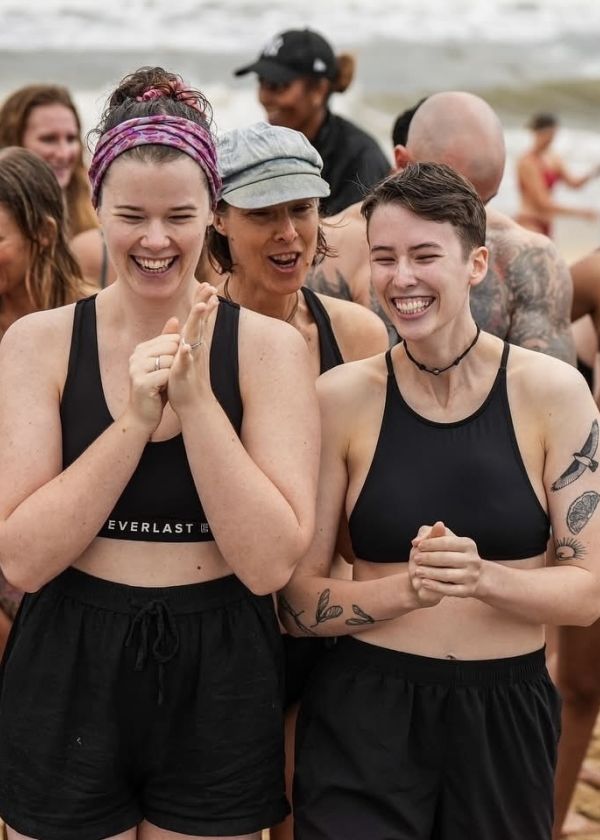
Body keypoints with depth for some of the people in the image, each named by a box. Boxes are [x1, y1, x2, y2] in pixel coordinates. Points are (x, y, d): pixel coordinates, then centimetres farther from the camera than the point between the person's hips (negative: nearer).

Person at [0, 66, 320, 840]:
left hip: (219, 680, 0)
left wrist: (196, 399, -21)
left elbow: (268, 564, -14)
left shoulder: (268, 347, -7)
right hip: (67, 677, 0)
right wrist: (135, 420, -20)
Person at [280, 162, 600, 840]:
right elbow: (298, 604, -4)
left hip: (507, 715, 1)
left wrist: (482, 578, -22)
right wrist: (406, 587, -21)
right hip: (364, 714, -1)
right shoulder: (341, 398, -6)